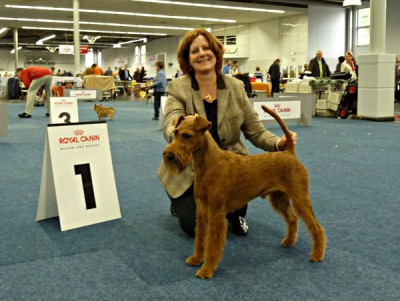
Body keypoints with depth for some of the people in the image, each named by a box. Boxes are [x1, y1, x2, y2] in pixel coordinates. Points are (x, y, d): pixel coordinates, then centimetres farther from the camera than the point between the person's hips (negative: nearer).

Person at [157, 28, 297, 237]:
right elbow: (169, 129, -27)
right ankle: (180, 204, 25)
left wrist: (279, 143, -25)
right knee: (195, 227, -13)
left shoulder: (235, 87, -5)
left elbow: (256, 131, -3)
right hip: (189, 169, -2)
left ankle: (235, 214, 5)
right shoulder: (177, 88, -12)